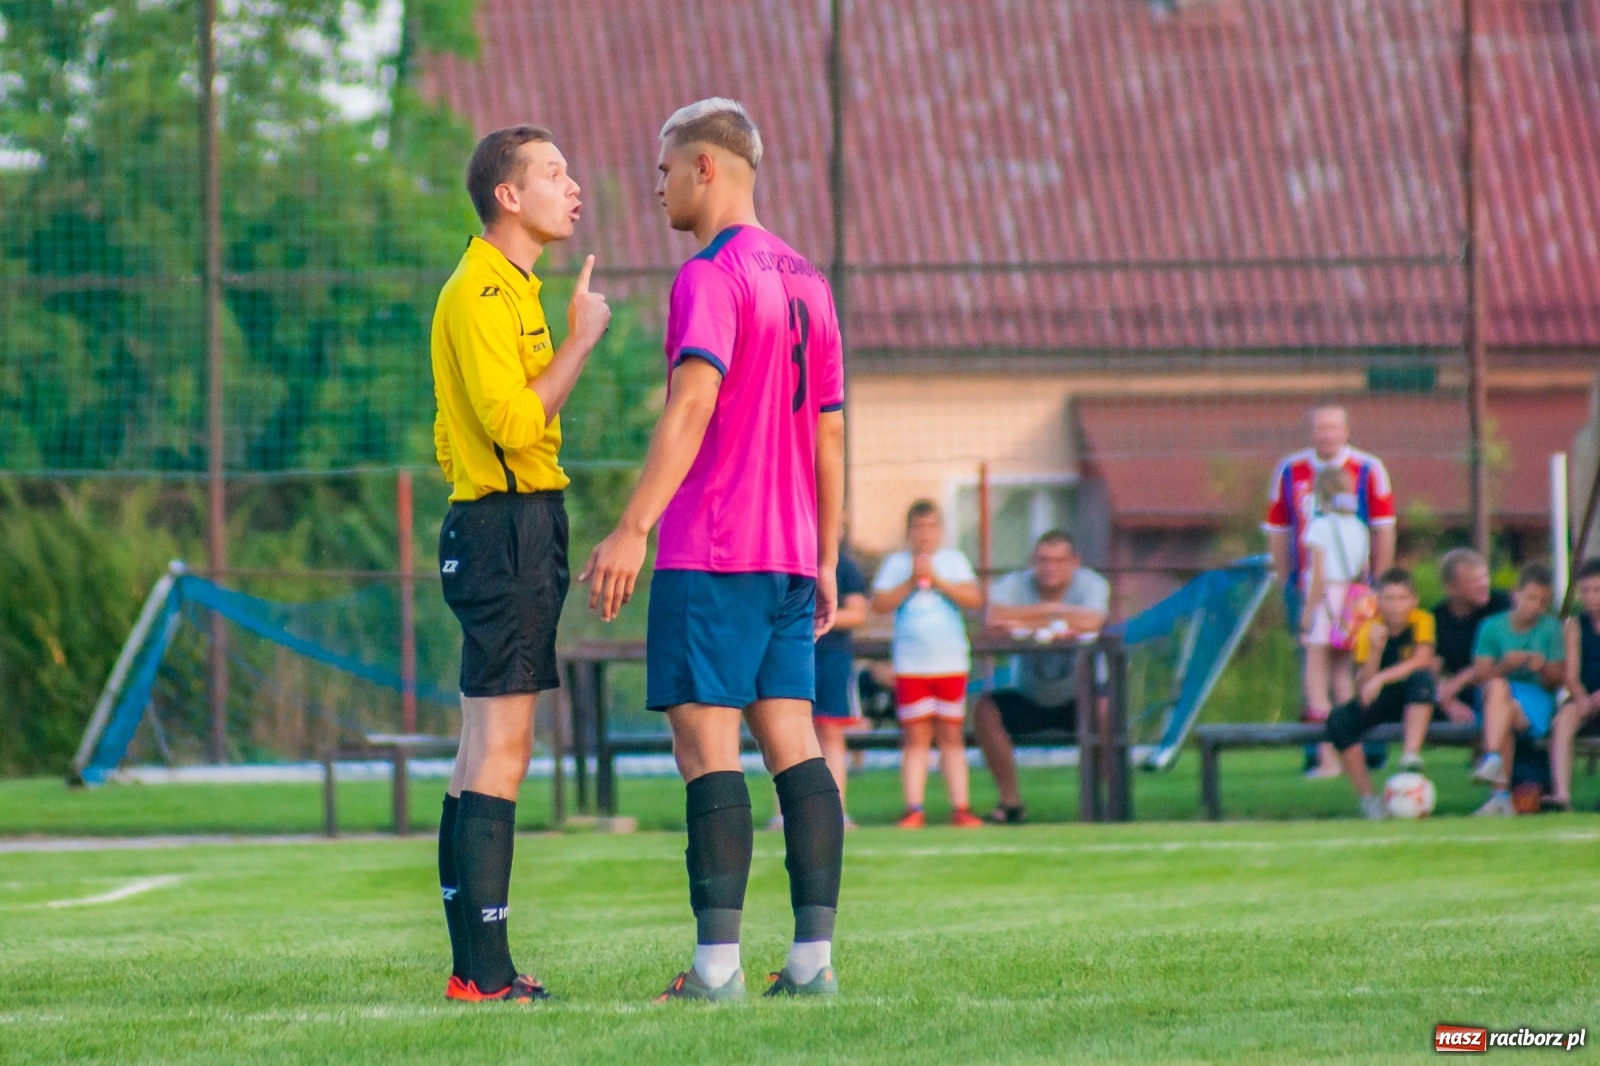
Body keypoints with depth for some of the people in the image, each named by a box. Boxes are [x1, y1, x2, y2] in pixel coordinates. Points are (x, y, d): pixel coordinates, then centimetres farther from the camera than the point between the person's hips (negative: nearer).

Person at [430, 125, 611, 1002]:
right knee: (499, 753, -12)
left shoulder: (508, 290, 19)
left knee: (485, 754, 10)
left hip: (516, 529, 11)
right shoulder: (481, 294, -13)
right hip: (506, 528, -11)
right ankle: (485, 970, -14)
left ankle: (473, 965, 12)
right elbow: (514, 420, -23)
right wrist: (582, 340, -13)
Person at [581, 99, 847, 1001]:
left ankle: (717, 962, -12)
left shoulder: (711, 275, -9)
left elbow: (693, 402, -22)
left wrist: (633, 529, -26)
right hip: (790, 556, 8)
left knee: (708, 747, -8)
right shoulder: (808, 282, 16)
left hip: (709, 554, -8)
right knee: (793, 743, 6)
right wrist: (827, 563, 22)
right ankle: (813, 955, 2)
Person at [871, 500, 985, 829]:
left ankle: (960, 807, 1)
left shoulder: (954, 560, 10)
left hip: (951, 662, 1)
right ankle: (914, 809, -5)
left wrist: (936, 580, -9)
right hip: (910, 663, -1)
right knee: (915, 737, -4)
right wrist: (910, 583, -10)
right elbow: (879, 604, -2)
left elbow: (973, 598, -3)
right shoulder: (896, 563, 8)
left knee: (951, 736, 2)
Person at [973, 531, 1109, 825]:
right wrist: (1051, 609, -28)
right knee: (985, 709, -24)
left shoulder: (1092, 585, -14)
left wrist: (1026, 623, -29)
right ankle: (1010, 802, -15)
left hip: (1076, 697, -2)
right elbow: (993, 618, -33)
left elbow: (1090, 622, -36)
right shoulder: (1015, 585, -12)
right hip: (1028, 698, 2)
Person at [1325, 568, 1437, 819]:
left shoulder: (1421, 621, -8)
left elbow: (1422, 661, -23)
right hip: (1380, 702, 2)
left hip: (1416, 702, -2)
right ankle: (1366, 796, -17)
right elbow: (1363, 684, -14)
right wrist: (1376, 650, -29)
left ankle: (1412, 754, -44)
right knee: (1339, 720, -24)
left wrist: (1381, 678, -29)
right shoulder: (1370, 630, -7)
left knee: (1421, 677, -35)